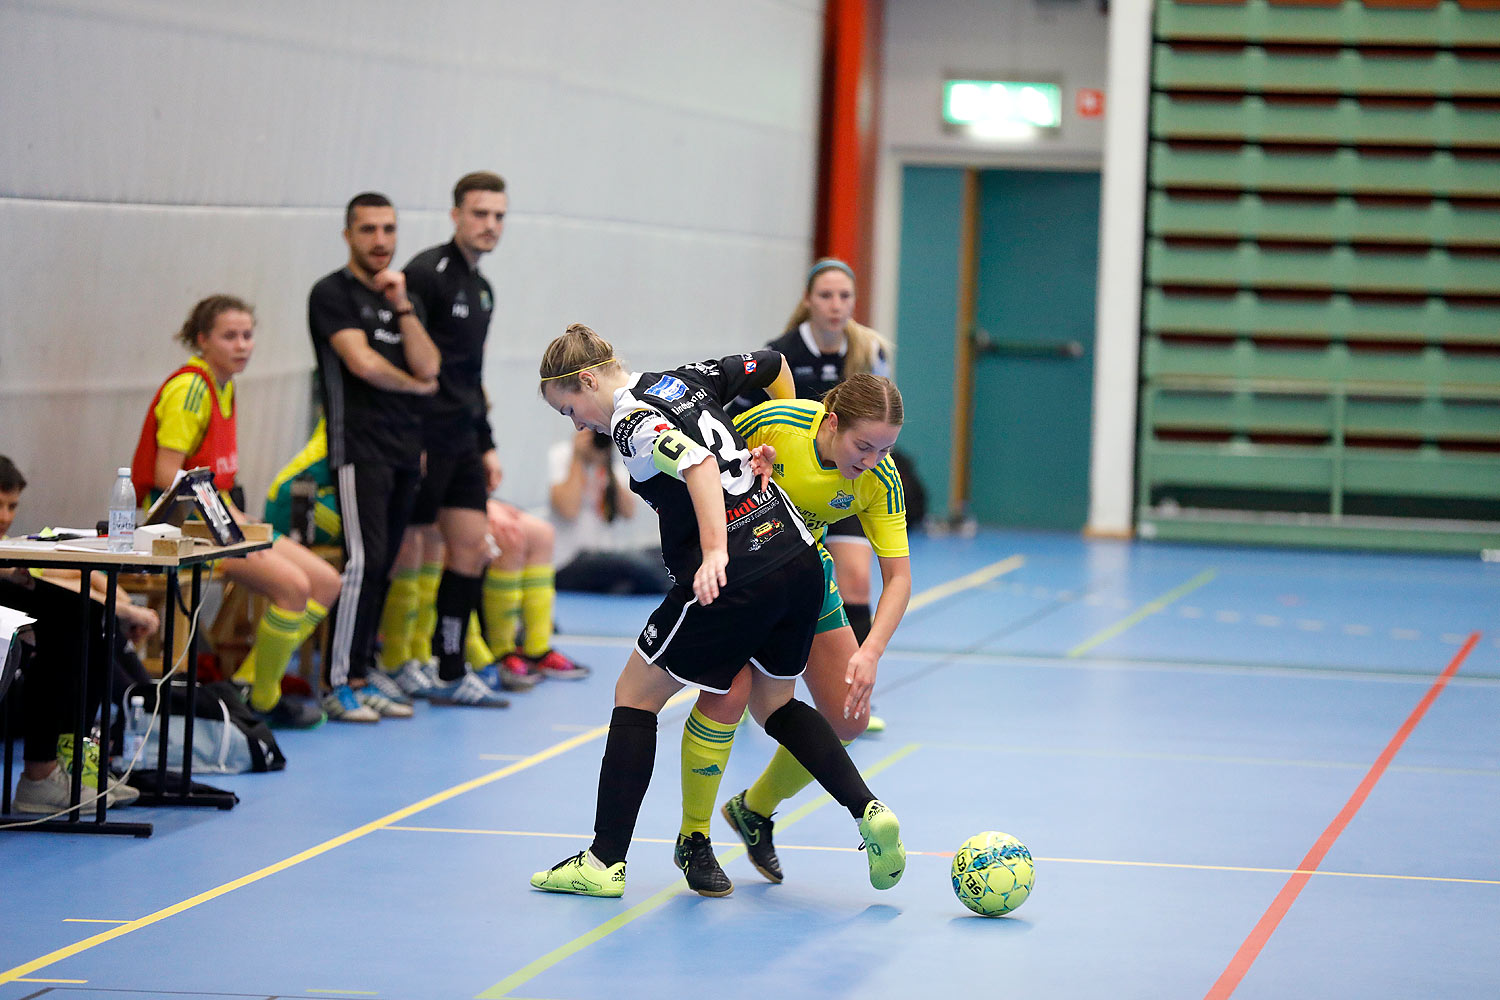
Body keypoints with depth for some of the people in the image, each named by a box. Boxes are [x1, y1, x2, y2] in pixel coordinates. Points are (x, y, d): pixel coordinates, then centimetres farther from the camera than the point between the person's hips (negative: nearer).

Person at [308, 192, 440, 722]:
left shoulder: (404, 296, 19)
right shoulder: (333, 293, -2)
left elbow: (428, 367, 6)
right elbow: (362, 362, -13)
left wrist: (402, 306, -3)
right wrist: (417, 386, 3)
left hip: (405, 449, 7)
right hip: (360, 445, -7)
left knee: (382, 567, 7)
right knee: (364, 561, -16)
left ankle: (361, 677, 12)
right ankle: (337, 684, -13)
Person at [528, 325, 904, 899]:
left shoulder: (630, 422, -8)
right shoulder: (688, 378, 15)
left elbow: (697, 464, -26)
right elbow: (773, 365, 27)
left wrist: (715, 554, -30)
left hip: (731, 583, -8)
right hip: (799, 559, 8)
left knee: (635, 697, 8)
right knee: (776, 706, 25)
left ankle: (606, 861, 9)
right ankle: (868, 812, 6)